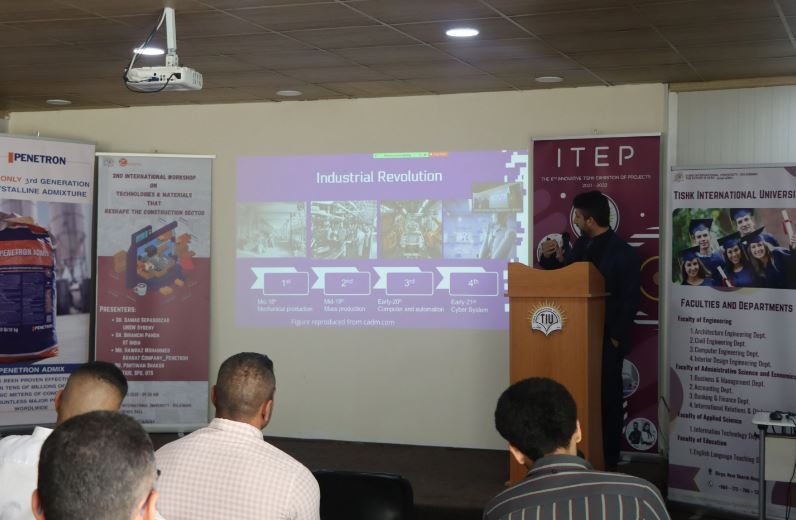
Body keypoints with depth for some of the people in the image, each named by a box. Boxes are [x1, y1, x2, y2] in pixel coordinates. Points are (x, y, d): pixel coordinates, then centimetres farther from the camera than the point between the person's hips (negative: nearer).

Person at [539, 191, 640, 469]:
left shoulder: (623, 252, -14)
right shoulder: (582, 244, 6)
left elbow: (630, 299, -15)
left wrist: (617, 336, -15)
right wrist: (550, 258, -2)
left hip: (607, 337, -6)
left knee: (607, 396, 5)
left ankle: (608, 458, 16)